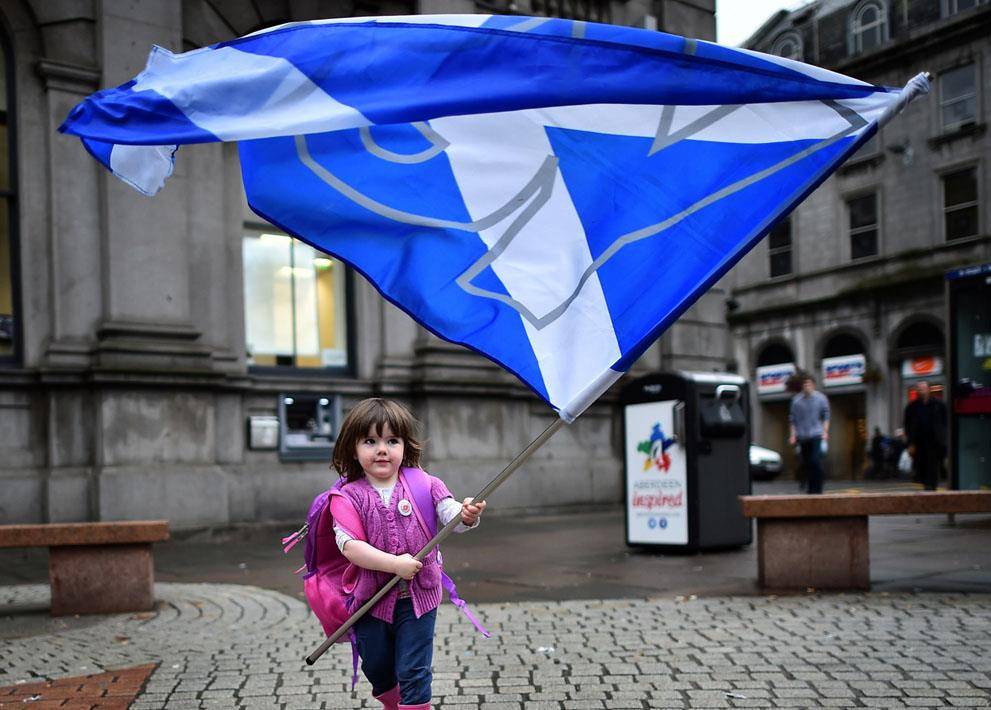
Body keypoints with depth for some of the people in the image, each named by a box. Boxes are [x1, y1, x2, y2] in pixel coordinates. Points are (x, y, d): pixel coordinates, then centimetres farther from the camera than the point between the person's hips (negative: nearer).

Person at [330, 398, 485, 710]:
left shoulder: (424, 485, -4)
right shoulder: (350, 496, -9)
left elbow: (452, 515, -14)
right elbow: (348, 544, -18)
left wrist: (467, 515, -38)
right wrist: (394, 564, -26)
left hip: (418, 598, -1)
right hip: (370, 600, 1)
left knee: (413, 672, -1)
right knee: (377, 669, 20)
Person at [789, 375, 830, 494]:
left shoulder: (821, 398, 5)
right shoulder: (796, 400, 9)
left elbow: (826, 416, 6)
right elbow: (792, 419, 12)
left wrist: (825, 432, -4)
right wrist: (793, 435, 4)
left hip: (816, 435, -3)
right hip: (802, 437, 3)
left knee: (815, 461, -14)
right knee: (806, 464, 4)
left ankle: (817, 489, -9)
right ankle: (810, 488, 13)